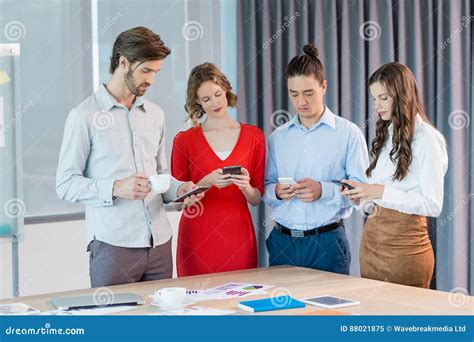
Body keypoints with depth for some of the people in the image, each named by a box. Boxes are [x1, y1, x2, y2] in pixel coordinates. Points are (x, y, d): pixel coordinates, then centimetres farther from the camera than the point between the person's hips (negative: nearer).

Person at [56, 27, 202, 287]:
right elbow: (65, 185, -6)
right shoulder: (84, 116, -3)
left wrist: (178, 189, 2)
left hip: (159, 242, 5)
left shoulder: (155, 114, 16)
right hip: (113, 245, -5)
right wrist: (115, 188, -19)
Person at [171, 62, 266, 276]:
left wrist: (245, 187, -12)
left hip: (238, 235, 1)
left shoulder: (253, 136, 6)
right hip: (197, 237, -1)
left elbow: (257, 199, 9)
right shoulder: (185, 140, 2)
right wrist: (207, 182, -15)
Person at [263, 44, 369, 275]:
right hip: (282, 241, 3)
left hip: (326, 242, -3)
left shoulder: (348, 133, 0)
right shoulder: (278, 137, 13)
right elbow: (266, 188, 13)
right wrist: (276, 192, -8)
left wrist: (323, 190, -20)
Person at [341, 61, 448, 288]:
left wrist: (381, 192, -18)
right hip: (371, 241, 7)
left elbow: (433, 205, -14)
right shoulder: (384, 137, 16)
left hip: (404, 245, -7)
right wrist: (360, 198, 0)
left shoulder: (426, 139, -7)